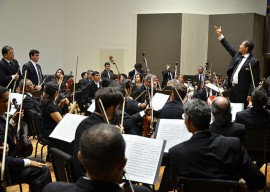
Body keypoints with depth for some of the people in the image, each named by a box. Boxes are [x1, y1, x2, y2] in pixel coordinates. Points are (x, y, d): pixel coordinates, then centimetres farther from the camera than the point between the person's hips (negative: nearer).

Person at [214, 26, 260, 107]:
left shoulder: (254, 61, -12)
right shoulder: (237, 54, 9)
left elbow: (255, 80, -14)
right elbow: (228, 47, 23)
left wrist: (250, 94, -18)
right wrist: (220, 35, 22)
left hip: (242, 91, -8)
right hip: (232, 88, 8)